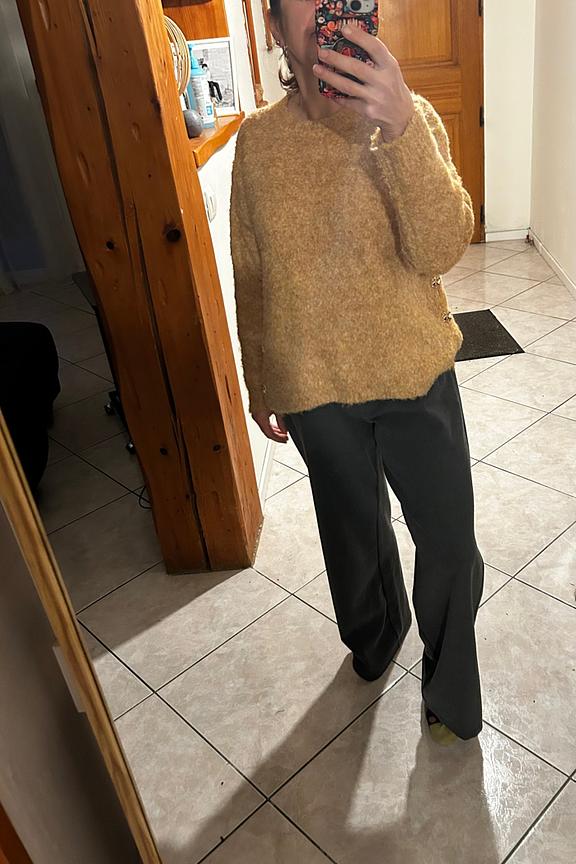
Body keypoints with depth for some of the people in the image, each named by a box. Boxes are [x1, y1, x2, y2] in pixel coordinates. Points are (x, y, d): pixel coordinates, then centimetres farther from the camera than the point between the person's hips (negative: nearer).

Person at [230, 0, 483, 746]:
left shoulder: (409, 118, -9)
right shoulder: (258, 140, -4)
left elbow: (440, 251, -23)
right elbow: (251, 276, 3)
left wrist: (399, 125, -37)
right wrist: (260, 385, 9)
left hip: (414, 377, -1)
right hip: (314, 389, 2)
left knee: (448, 538, 9)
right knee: (354, 528, 21)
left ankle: (448, 686, 37)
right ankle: (374, 631, 53)